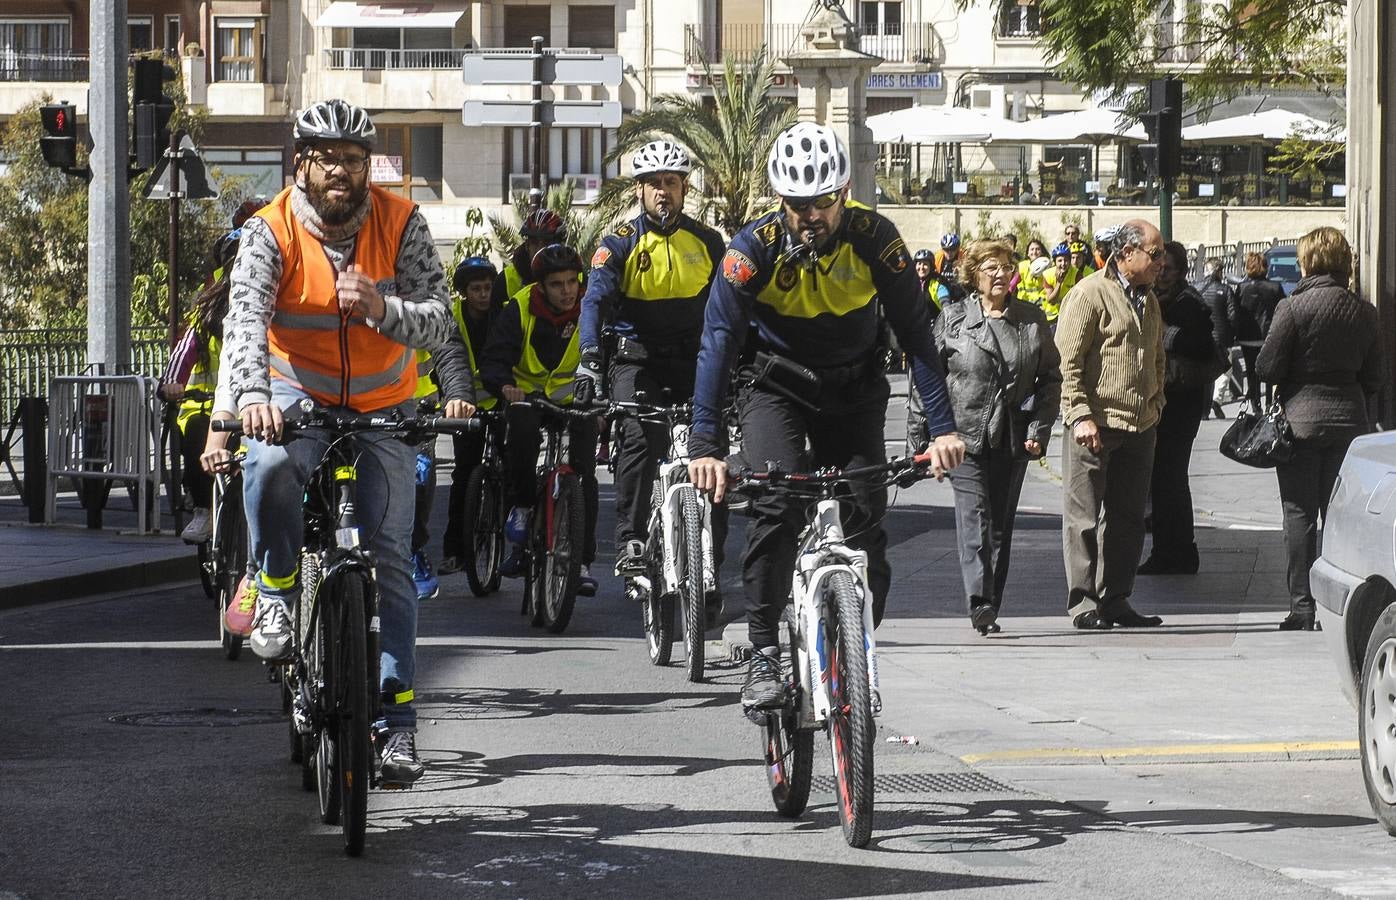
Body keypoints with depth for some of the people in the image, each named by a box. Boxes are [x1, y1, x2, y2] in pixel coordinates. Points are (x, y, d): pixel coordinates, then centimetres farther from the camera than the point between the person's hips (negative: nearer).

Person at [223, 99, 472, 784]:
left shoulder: (400, 222, -11)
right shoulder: (271, 231, -15)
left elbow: (439, 324, -16)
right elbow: (245, 318, -29)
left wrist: (381, 308, -37)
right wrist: (251, 396, -48)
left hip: (382, 407, 2)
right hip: (299, 393, -1)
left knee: (390, 556, -4)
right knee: (269, 461, -37)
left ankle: (398, 717, 1)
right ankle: (278, 589, -13)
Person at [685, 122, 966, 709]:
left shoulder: (873, 238, -20)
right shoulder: (754, 248, -23)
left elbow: (915, 333, -17)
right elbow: (718, 342, -26)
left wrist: (942, 428, -25)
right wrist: (706, 445, -35)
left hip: (853, 389, 2)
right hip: (776, 384, -2)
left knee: (865, 513, -10)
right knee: (775, 506, -23)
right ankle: (763, 655, -17)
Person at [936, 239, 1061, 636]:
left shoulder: (1032, 319, 8)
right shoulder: (952, 318, 2)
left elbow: (1050, 377, 9)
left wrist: (1039, 429, -1)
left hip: (1013, 439, 3)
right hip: (965, 436, -3)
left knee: (1001, 525, 7)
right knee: (975, 519, -14)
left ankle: (990, 610, 13)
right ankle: (980, 604, -24)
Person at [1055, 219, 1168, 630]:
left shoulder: (1148, 300, 16)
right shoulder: (1090, 293, -9)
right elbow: (1067, 360, -12)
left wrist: (1155, 406, 17)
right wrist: (1080, 415, -18)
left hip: (1139, 425, 8)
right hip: (1095, 425, -8)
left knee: (1128, 518, 10)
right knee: (1084, 516, -2)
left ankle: (1115, 599, 16)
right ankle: (1083, 603, 2)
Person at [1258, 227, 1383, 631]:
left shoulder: (1293, 308, -12)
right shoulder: (1364, 313, 3)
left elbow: (1268, 367, -10)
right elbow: (1373, 376, 7)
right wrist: (1367, 422, 17)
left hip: (1300, 419, -4)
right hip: (1350, 419, 4)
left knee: (1300, 515, 1)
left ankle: (1302, 608, -2)